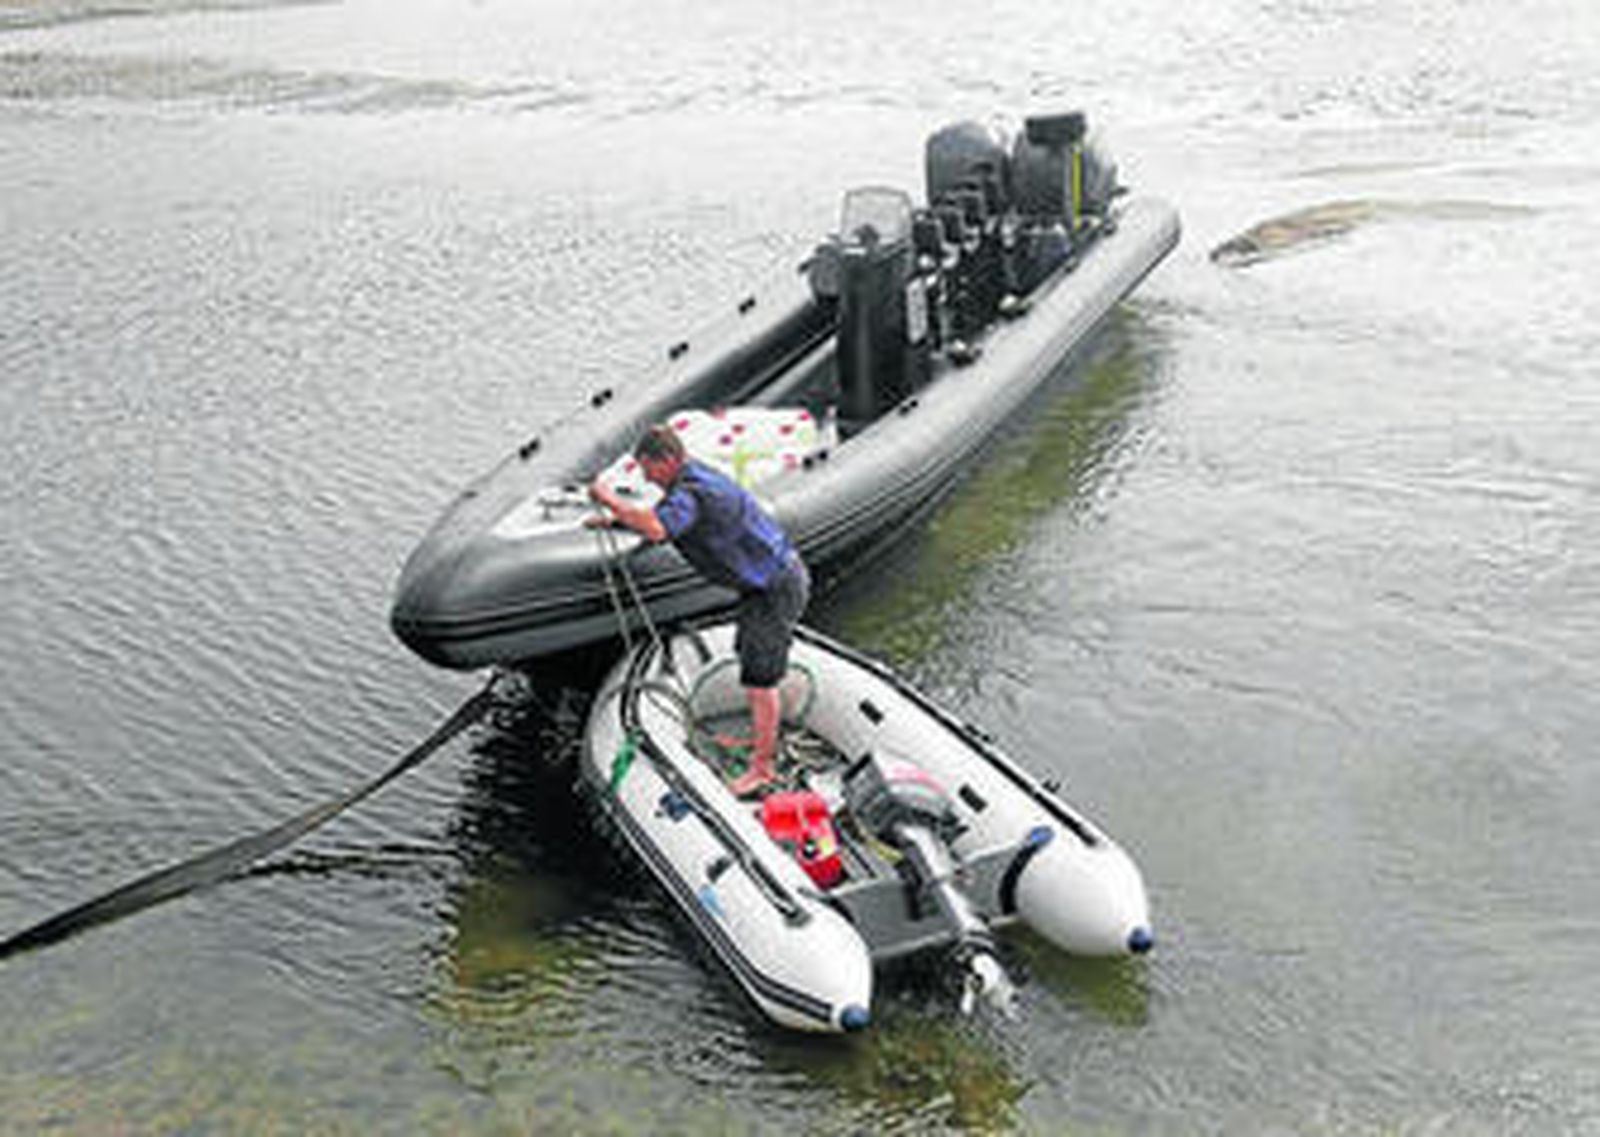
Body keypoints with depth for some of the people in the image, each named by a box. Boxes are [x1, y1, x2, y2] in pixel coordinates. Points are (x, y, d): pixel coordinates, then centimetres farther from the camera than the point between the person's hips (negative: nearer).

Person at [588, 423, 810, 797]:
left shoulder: (693, 491, -24)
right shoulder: (697, 479, 10)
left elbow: (656, 530, -42)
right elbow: (661, 521, 24)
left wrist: (611, 500, -29)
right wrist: (614, 521, 11)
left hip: (777, 588, -11)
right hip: (769, 579, 11)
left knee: (759, 678, -5)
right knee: (750, 657, 24)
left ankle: (763, 768, 4)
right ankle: (764, 738, 40)